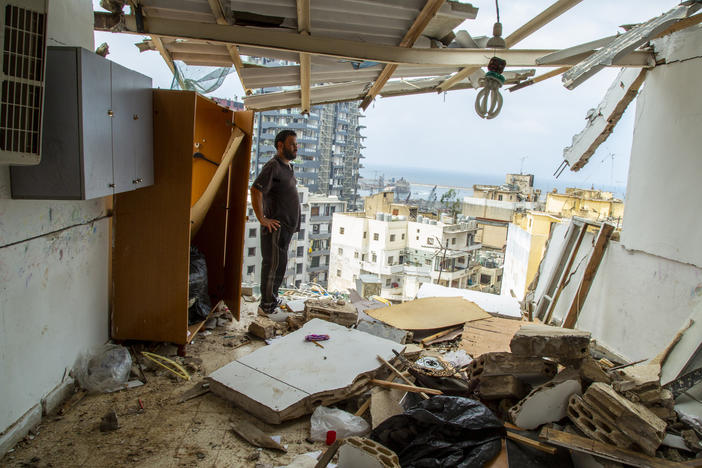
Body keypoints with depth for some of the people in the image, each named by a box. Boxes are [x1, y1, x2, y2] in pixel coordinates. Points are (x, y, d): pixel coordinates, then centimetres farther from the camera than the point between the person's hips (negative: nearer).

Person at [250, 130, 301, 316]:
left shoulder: (288, 167, 18)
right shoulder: (273, 166, -14)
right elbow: (255, 190, -24)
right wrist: (262, 219, -22)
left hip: (287, 226, 10)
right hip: (276, 227, -10)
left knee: (277, 265, 17)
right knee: (274, 265, -5)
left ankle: (271, 300, 29)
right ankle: (266, 307, 4)